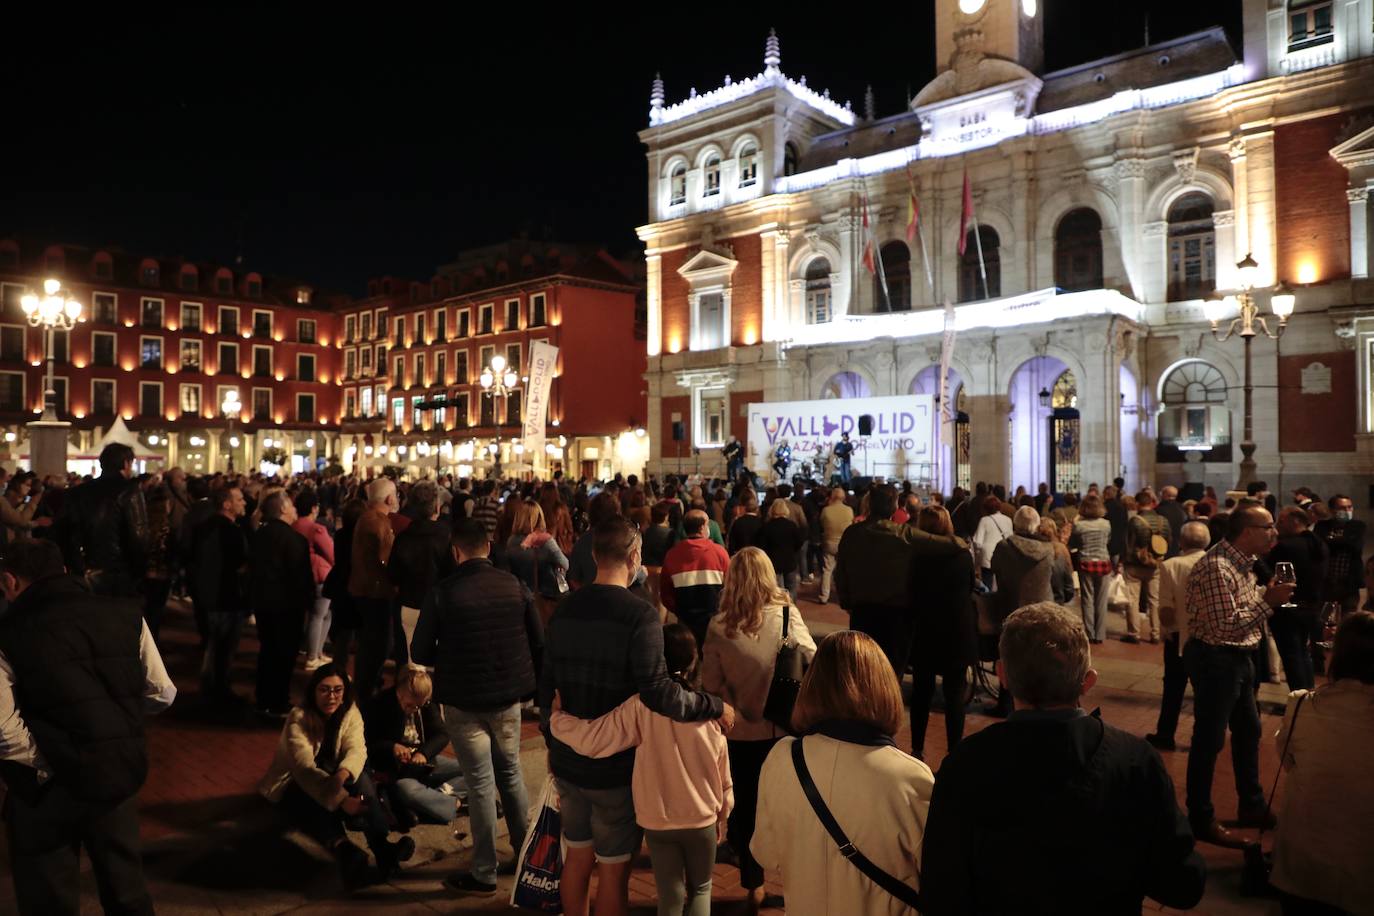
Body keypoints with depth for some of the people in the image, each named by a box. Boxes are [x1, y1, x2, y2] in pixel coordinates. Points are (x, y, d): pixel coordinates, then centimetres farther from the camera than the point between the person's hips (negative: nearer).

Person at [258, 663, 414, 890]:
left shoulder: (350, 712, -6)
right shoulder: (298, 719, -21)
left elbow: (357, 750, -23)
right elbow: (304, 768, -34)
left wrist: (342, 774, -49)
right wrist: (342, 800, -48)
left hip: (329, 777, 3)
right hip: (292, 785, -3)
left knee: (360, 776, -28)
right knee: (319, 801, -36)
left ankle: (380, 845, -46)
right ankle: (343, 850, -63)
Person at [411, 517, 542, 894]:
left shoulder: (441, 593, -15)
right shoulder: (516, 586, -7)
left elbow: (420, 654, -8)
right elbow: (539, 644, -2)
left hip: (464, 701, -3)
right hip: (509, 696, 3)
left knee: (481, 784, 7)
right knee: (511, 773, 20)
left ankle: (485, 873, 17)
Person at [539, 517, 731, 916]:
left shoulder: (565, 609, 0)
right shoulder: (639, 614, -20)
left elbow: (547, 686, 7)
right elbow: (658, 692, -30)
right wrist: (715, 707, -17)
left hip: (568, 759, 6)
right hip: (616, 765, -6)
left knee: (577, 856, 22)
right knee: (613, 868, 11)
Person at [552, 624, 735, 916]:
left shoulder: (641, 707, -19)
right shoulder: (709, 711, -13)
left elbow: (590, 740, -23)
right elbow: (722, 772, -3)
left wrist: (556, 716, -5)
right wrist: (722, 816, 13)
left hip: (657, 821, 0)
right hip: (702, 820, 1)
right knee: (700, 889, 23)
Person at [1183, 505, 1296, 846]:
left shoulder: (1241, 561, 7)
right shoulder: (1216, 567, -24)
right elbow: (1225, 625, -27)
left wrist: (1267, 596, -1)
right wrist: (1267, 601, -23)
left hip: (1238, 657, 10)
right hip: (1215, 659, -10)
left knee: (1248, 731, 21)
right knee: (1209, 740, 1)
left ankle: (1252, 807, 39)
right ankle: (1200, 819, 14)